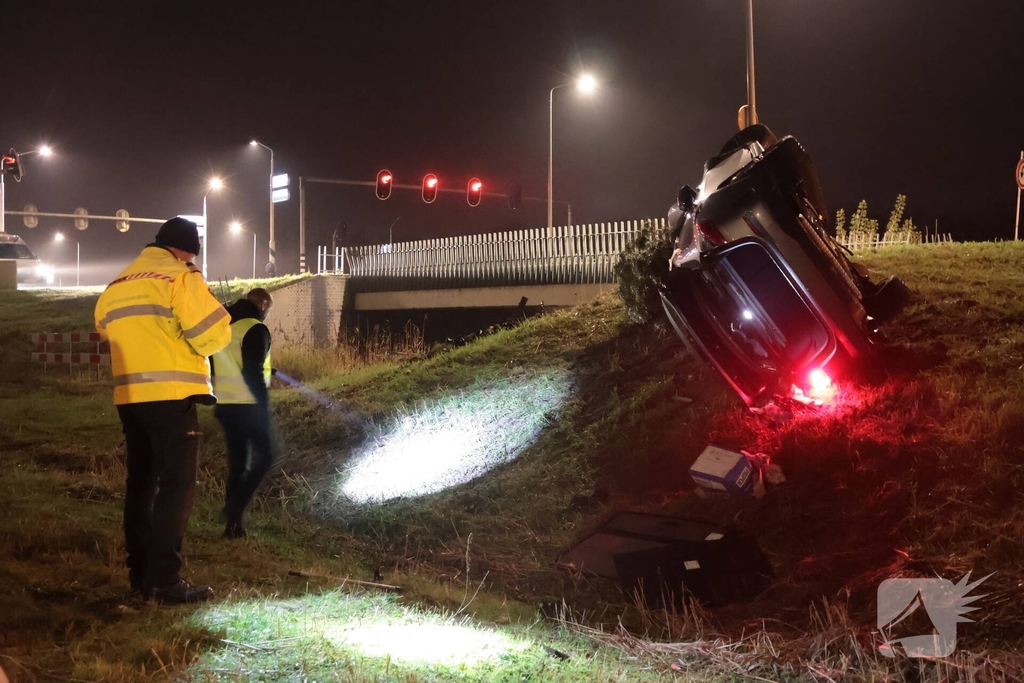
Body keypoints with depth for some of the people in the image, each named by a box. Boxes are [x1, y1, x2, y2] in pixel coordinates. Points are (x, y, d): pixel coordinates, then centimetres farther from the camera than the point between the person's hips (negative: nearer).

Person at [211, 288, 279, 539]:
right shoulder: (255, 329, -12)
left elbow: (214, 367, 17)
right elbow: (252, 372, -19)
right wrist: (264, 405, -14)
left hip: (225, 405, 8)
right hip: (248, 405, -8)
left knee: (237, 463, 12)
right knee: (267, 454, 6)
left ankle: (233, 523, 10)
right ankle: (236, 506, -8)